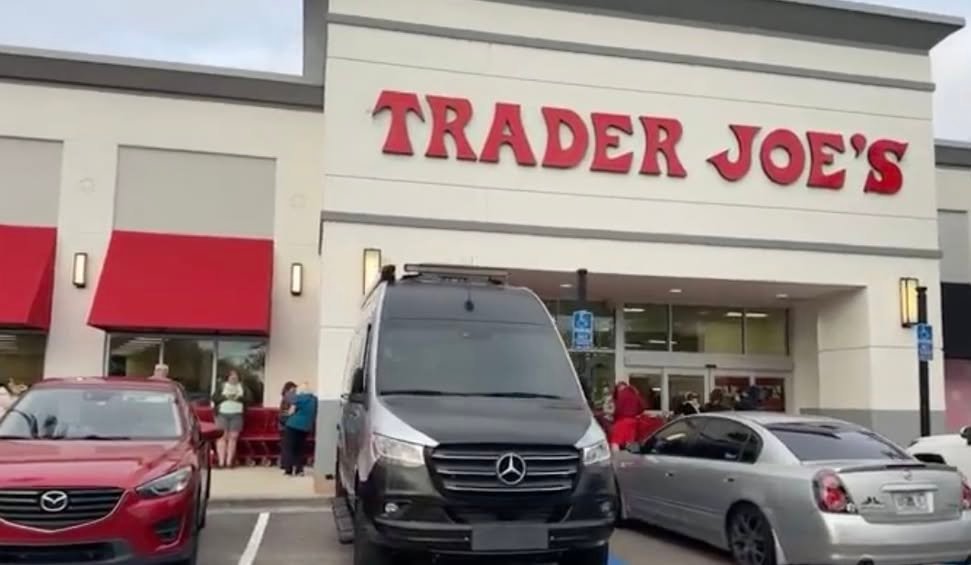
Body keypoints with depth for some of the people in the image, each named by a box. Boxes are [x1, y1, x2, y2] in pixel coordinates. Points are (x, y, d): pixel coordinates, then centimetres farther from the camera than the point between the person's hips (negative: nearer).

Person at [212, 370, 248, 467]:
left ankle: (229, 461, -6)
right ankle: (221, 461, -11)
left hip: (237, 415, 1)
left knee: (233, 437, -6)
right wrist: (225, 396, -10)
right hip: (222, 414, -1)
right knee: (222, 436, -9)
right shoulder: (221, 386, 13)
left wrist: (239, 397, -8)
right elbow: (214, 398, 3)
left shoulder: (242, 387, 16)